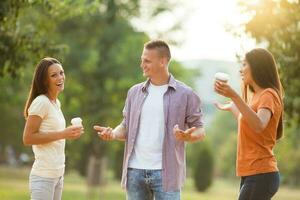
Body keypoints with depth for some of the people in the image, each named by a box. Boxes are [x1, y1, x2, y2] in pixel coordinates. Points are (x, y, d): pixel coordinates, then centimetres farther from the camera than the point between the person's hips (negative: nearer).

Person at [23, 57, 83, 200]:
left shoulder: (56, 103, 14)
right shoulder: (40, 102, -12)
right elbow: (27, 138, -16)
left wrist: (69, 134, 5)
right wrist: (62, 134, -18)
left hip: (58, 174, 8)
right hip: (43, 176, -8)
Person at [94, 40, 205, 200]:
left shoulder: (185, 94, 0)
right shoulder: (135, 92, 12)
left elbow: (199, 130, 1)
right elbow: (127, 126, 16)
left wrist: (188, 136, -21)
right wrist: (113, 134, -5)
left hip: (165, 172, -4)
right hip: (135, 171, 4)